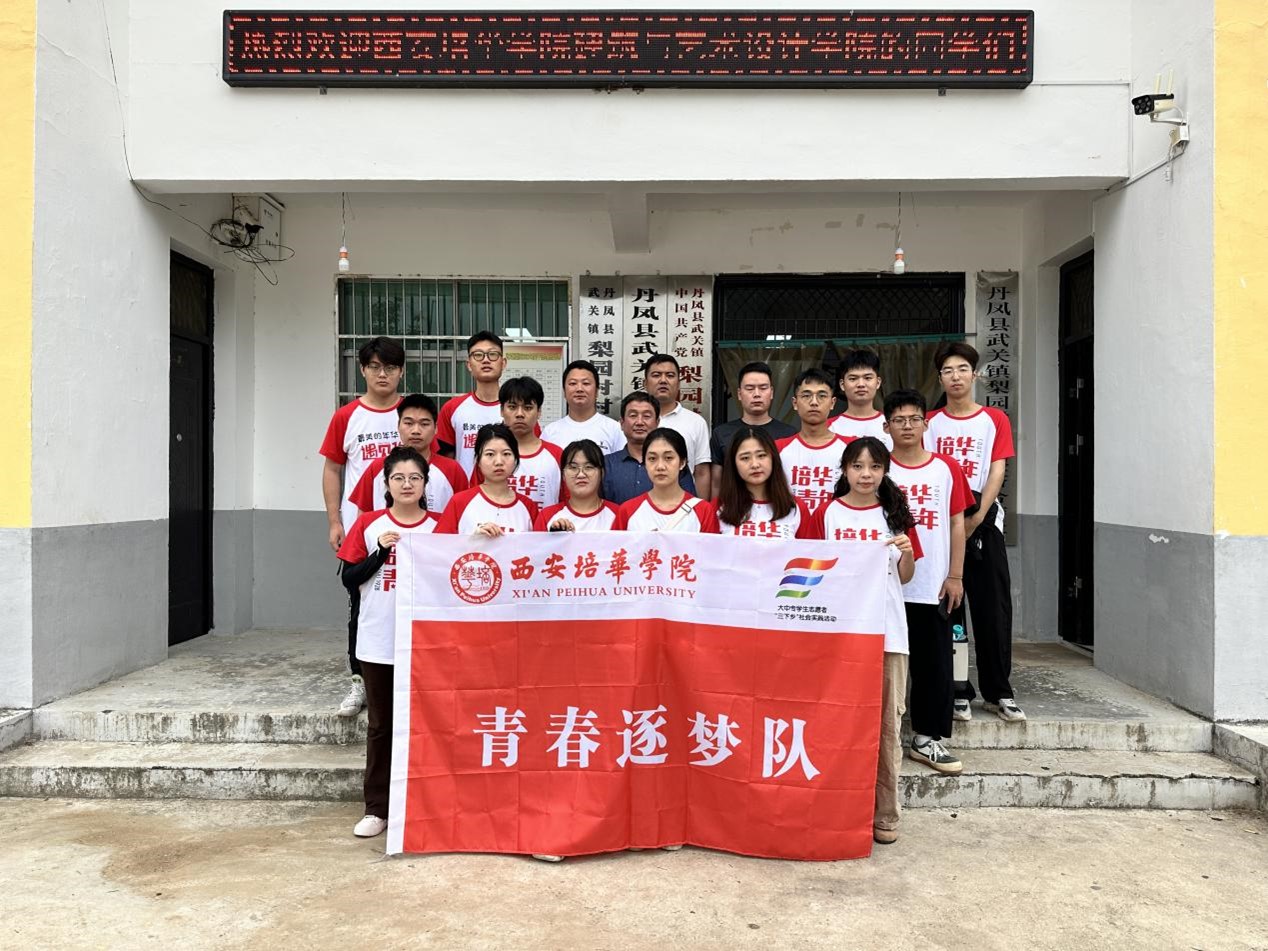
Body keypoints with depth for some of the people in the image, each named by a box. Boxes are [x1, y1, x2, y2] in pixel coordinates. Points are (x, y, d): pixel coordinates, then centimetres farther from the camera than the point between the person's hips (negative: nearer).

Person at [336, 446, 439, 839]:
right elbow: (349, 579, -1)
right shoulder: (369, 524, 2)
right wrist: (381, 551, -13)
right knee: (380, 725, 11)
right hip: (377, 644, 1)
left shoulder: (438, 528, 1)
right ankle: (377, 808, 20)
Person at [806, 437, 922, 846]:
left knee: (887, 723, 4)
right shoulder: (828, 514, 4)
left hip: (887, 630, 1)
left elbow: (906, 576, 9)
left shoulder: (895, 514, 8)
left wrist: (907, 552, -10)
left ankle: (884, 814, 14)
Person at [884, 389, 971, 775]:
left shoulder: (947, 469, 6)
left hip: (933, 586, 2)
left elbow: (956, 525, 7)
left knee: (935, 663, 4)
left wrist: (955, 576, 2)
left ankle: (928, 737, 17)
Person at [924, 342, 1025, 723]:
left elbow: (996, 473, 0)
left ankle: (997, 693, 11)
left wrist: (976, 518, -11)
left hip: (984, 522, 0)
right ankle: (956, 692, 10)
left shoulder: (995, 420, 7)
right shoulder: (930, 423, 8)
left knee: (993, 608, 1)